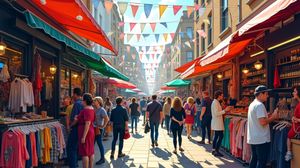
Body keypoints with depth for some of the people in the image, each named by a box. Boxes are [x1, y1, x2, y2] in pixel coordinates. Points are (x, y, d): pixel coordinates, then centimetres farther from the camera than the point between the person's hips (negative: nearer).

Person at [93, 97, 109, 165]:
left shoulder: (102, 110, -13)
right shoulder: (94, 109, 8)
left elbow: (107, 119, -21)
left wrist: (103, 126, -16)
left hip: (99, 129, -7)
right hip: (93, 128, 7)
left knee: (99, 143, 0)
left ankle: (102, 159, 12)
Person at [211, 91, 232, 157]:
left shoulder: (217, 102, 14)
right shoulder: (215, 102, -16)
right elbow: (216, 113, -22)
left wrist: (225, 110, 12)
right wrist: (225, 110, -19)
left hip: (217, 123, 10)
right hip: (217, 123, -10)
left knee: (216, 136, 14)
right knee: (220, 136, -8)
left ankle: (214, 150, 21)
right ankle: (216, 151, -4)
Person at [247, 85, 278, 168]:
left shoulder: (252, 104, 14)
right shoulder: (260, 105, -17)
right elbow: (263, 122, -24)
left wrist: (270, 116, 11)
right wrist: (273, 117, -10)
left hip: (253, 138, 9)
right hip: (262, 139, -9)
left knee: (254, 159, 16)